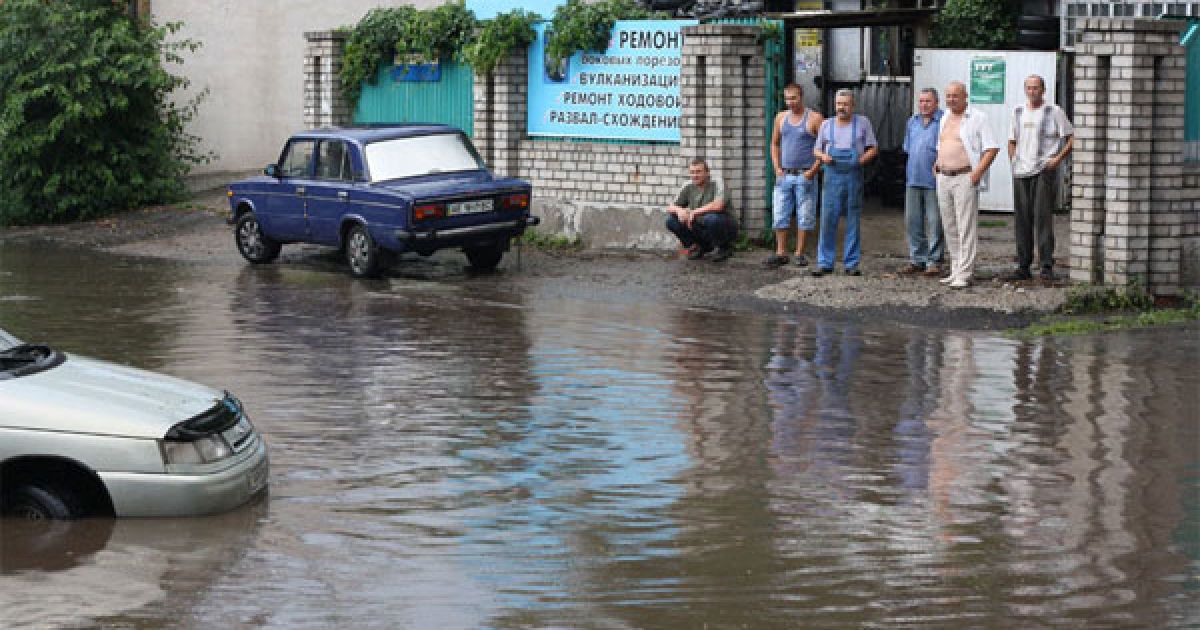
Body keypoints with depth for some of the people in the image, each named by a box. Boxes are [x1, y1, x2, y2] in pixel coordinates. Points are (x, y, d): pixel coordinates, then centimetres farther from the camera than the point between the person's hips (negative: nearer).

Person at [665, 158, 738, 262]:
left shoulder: (717, 185, -15)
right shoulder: (688, 187, 2)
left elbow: (718, 206, -33)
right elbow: (670, 208, 4)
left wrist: (695, 212, -24)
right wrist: (679, 210, -20)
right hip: (701, 229, 5)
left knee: (711, 218, -38)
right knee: (671, 220, -10)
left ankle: (725, 247, -8)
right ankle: (699, 247, 6)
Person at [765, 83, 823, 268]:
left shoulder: (814, 119, -4)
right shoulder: (781, 118, 10)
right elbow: (775, 144, 18)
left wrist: (814, 170, -11)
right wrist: (777, 168, 5)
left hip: (805, 176, -4)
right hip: (784, 175, 4)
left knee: (804, 216, 1)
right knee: (779, 215, 1)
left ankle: (800, 253, 7)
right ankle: (781, 253, 6)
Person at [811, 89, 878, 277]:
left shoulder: (862, 123, 6)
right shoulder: (827, 125, 11)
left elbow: (873, 149, 7)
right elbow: (817, 150, 18)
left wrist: (861, 160, -9)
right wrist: (823, 157, -4)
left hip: (854, 176, -1)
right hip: (832, 176, 1)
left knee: (853, 222, 2)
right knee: (828, 220, -4)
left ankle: (851, 263, 8)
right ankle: (825, 263, 1)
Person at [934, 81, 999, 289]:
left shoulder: (977, 118, -5)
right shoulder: (945, 118, 17)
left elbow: (992, 148, -9)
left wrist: (978, 172, -17)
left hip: (965, 178, -8)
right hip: (943, 178, 8)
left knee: (966, 227, -9)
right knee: (949, 227, 9)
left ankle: (965, 274, -11)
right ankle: (956, 269, 17)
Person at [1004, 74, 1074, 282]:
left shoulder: (1054, 111, -1)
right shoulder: (1018, 112, 15)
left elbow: (1071, 138, 0)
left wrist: (1057, 159, -10)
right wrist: (1013, 162, 12)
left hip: (1045, 171, -5)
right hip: (1021, 172, 5)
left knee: (1043, 217, -11)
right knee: (1021, 219, 6)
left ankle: (1047, 266, -9)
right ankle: (1023, 266, 11)